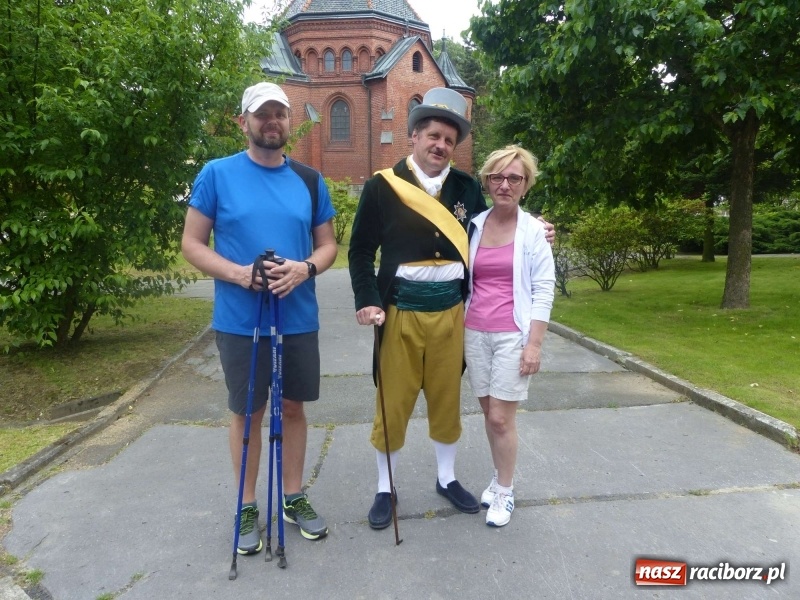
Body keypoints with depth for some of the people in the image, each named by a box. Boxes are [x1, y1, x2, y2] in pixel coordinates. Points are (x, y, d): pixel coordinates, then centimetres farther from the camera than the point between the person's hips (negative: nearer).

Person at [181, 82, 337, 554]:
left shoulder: (310, 180, 4)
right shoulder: (217, 175, -4)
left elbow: (328, 244, 8)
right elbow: (192, 243, -3)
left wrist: (306, 268, -14)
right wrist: (236, 273, -20)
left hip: (299, 319, 3)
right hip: (240, 321, -2)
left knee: (294, 407, 14)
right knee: (247, 412, 10)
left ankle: (294, 497, 33)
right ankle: (248, 507, 29)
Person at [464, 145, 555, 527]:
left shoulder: (533, 230, -4)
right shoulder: (473, 226, 5)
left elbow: (544, 290, -5)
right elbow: (465, 281, 11)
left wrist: (534, 344, -11)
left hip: (512, 335, -3)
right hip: (475, 333, 4)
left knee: (501, 418, -1)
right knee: (488, 414, 13)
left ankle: (505, 492, 19)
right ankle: (500, 478, 34)